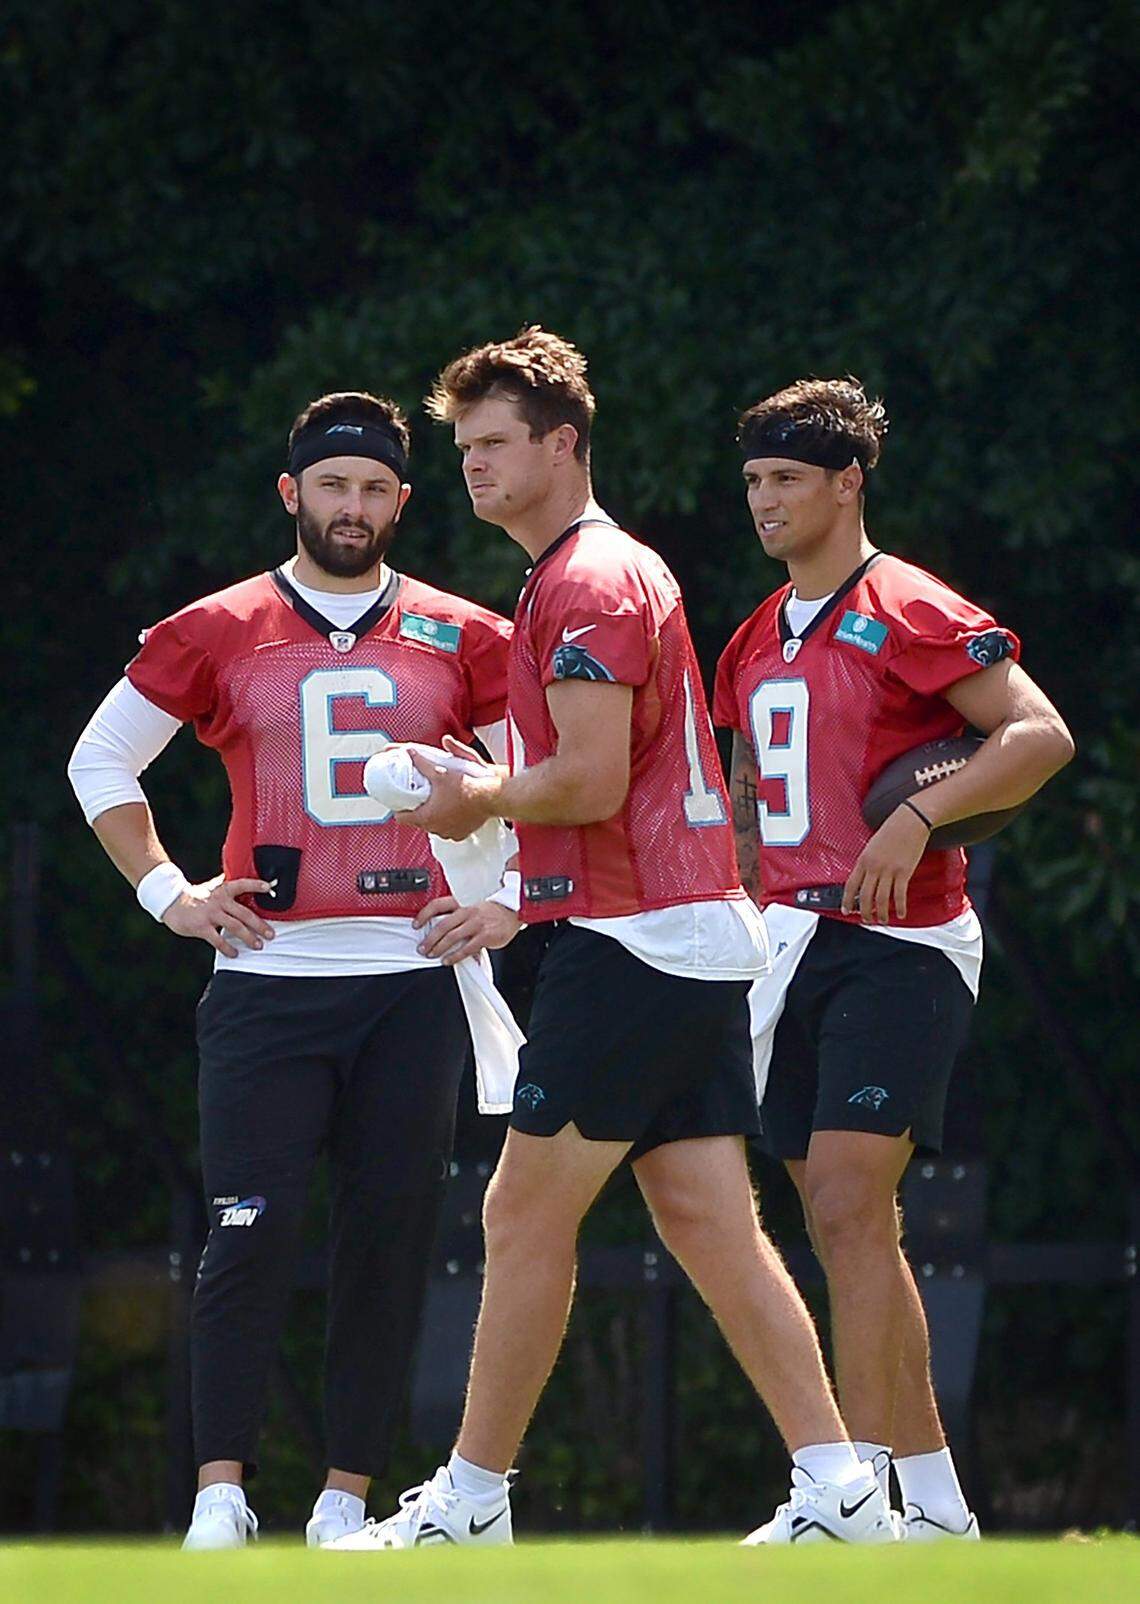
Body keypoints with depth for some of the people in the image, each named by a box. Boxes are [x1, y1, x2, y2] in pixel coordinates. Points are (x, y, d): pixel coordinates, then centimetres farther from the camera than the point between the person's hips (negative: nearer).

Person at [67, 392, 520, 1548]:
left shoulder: (461, 640, 8)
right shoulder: (217, 634, 5)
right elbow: (102, 763, 14)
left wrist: (505, 901, 6)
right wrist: (168, 894, 5)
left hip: (411, 985, 1)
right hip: (267, 978, -1)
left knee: (389, 1242, 1)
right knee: (248, 1236, -9)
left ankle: (346, 1500, 7)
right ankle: (220, 1495, -8)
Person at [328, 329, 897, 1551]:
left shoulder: (587, 583, -11)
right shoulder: (622, 570, 22)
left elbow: (593, 781, -19)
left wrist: (480, 800, -3)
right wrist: (519, 907, 24)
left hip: (630, 944, -10)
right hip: (699, 938, 10)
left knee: (525, 1218, -3)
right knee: (709, 1223, 5)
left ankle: (471, 1499, 2)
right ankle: (837, 1488, -2)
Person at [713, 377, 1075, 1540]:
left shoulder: (908, 613, -9)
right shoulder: (757, 641, 16)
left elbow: (1041, 734, -17)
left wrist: (918, 820, -26)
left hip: (897, 944, -9)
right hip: (794, 945, 9)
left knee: (847, 1205, -18)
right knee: (843, 1225, 9)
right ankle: (936, 1506, 15)